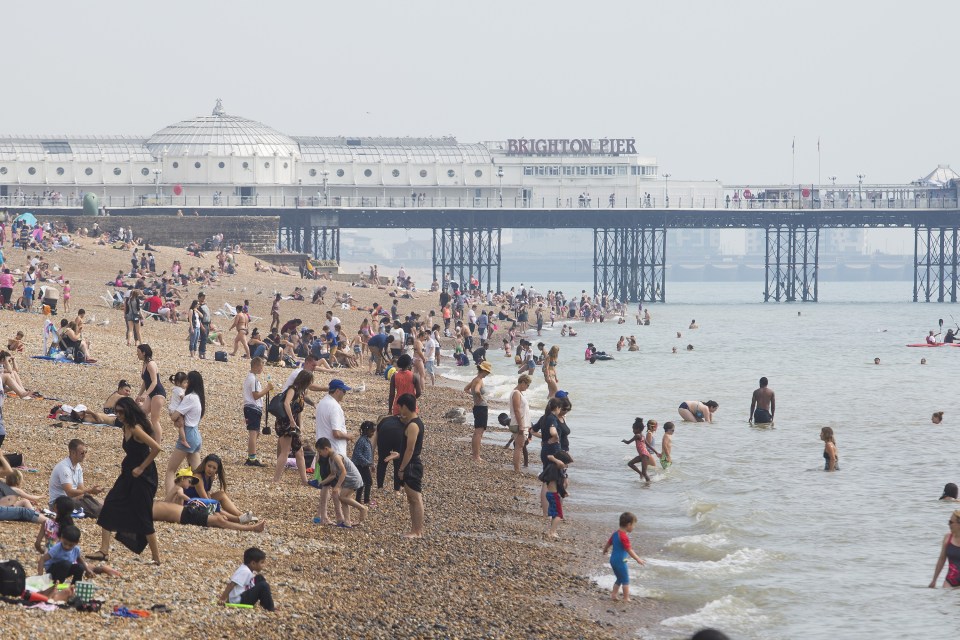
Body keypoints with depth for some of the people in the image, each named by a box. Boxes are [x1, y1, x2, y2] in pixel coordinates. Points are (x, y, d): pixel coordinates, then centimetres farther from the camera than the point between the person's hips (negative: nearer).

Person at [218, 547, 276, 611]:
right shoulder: (244, 571, -22)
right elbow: (231, 585, -29)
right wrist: (222, 599, -32)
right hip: (238, 601, -10)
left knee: (260, 579, 13)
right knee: (263, 586, -19)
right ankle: (270, 608, -7)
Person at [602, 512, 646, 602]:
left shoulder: (615, 534, 7)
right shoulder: (624, 537, -21)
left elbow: (608, 543, 21)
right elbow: (629, 550, -25)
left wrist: (605, 551, 41)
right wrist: (638, 559, -24)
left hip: (613, 560, 9)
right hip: (620, 561, -9)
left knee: (619, 579, 20)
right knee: (626, 580, 1)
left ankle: (613, 595, 18)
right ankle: (626, 598, 3)